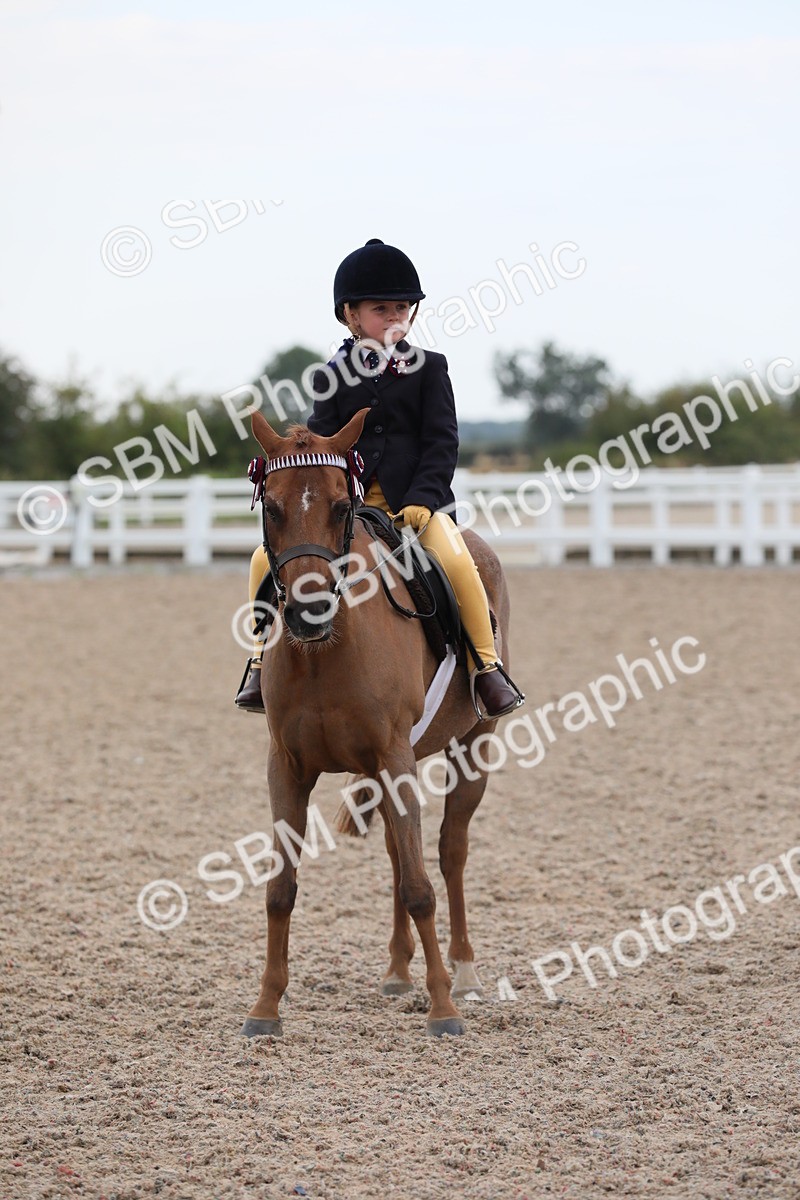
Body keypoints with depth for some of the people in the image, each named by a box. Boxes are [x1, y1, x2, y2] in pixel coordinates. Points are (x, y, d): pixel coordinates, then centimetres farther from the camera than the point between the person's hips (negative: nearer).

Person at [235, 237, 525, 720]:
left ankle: (486, 667, -12)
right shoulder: (332, 377, 9)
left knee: (456, 560, -30)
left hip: (414, 498, -2)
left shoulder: (428, 368, 5)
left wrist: (422, 499, -16)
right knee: (269, 555, -16)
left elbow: (442, 441, -1)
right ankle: (264, 661, 1)